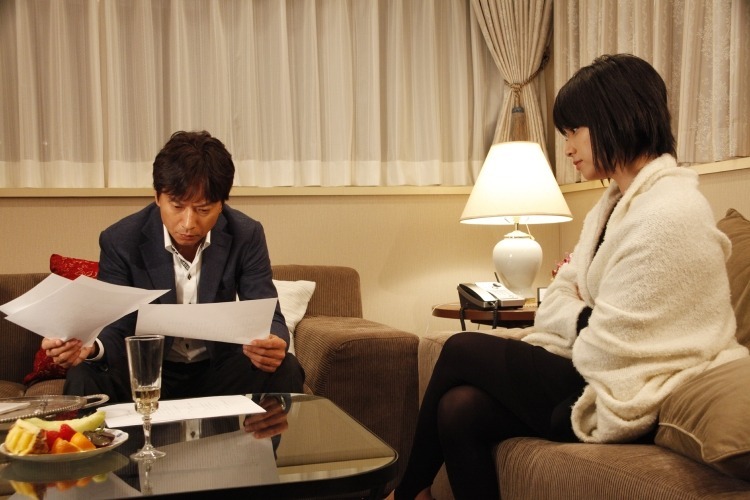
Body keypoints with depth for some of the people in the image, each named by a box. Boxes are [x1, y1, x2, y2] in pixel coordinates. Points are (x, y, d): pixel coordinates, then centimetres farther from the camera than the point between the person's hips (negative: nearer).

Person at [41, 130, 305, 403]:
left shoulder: (246, 236, -12)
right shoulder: (120, 241, -14)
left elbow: (269, 318, -12)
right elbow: (117, 329, -13)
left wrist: (273, 344, -39)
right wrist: (89, 347, -39)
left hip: (218, 369, 2)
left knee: (286, 371, -25)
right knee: (84, 378, -30)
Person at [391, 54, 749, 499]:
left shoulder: (669, 215, -20)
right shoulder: (617, 202, 12)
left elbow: (605, 350, -21)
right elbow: (556, 301, 9)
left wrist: (576, 327, -2)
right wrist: (584, 321, -11)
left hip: (629, 405, -8)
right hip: (598, 374, 8)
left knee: (462, 351, -3)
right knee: (460, 409, -11)